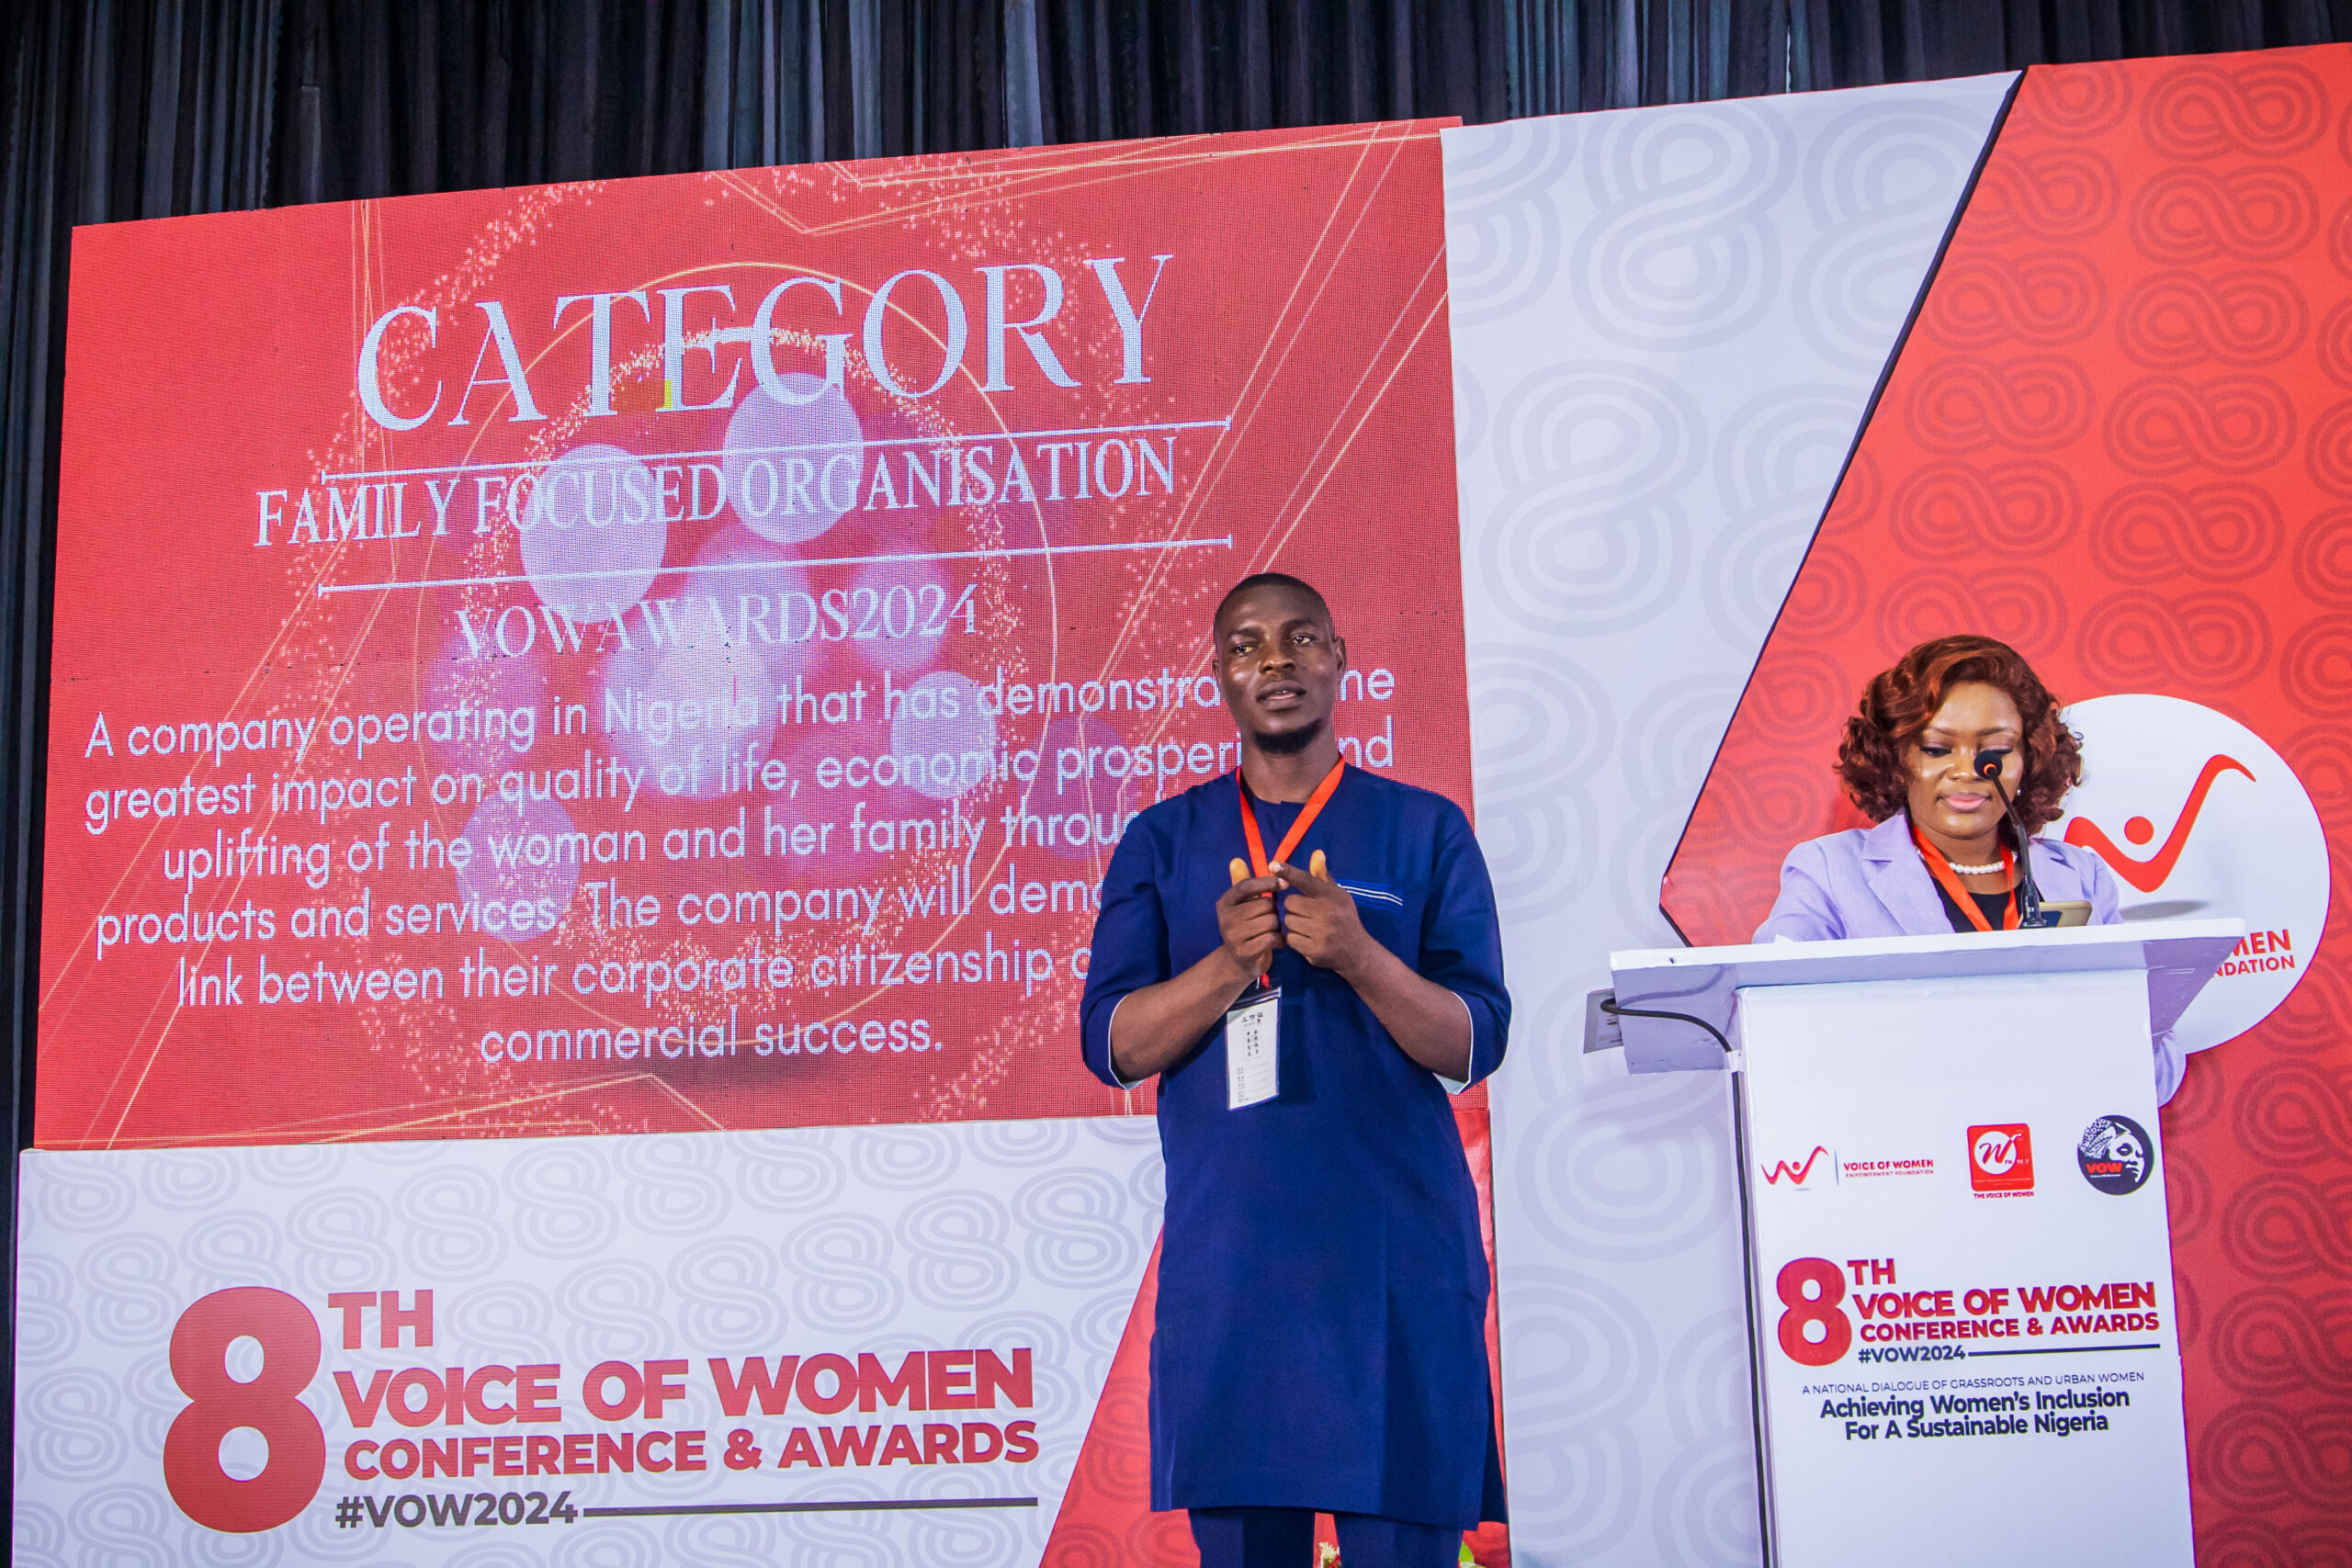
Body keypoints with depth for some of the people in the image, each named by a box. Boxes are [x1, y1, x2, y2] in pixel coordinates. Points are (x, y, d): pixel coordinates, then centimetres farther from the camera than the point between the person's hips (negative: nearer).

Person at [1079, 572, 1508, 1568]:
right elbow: (1110, 1045, 3)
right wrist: (1227, 965, -14)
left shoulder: (1426, 831, 8)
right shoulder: (1163, 843, 11)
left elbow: (1475, 1044, 1)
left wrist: (1358, 956, -16)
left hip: (1398, 1249, 0)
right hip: (1225, 1252, 1)